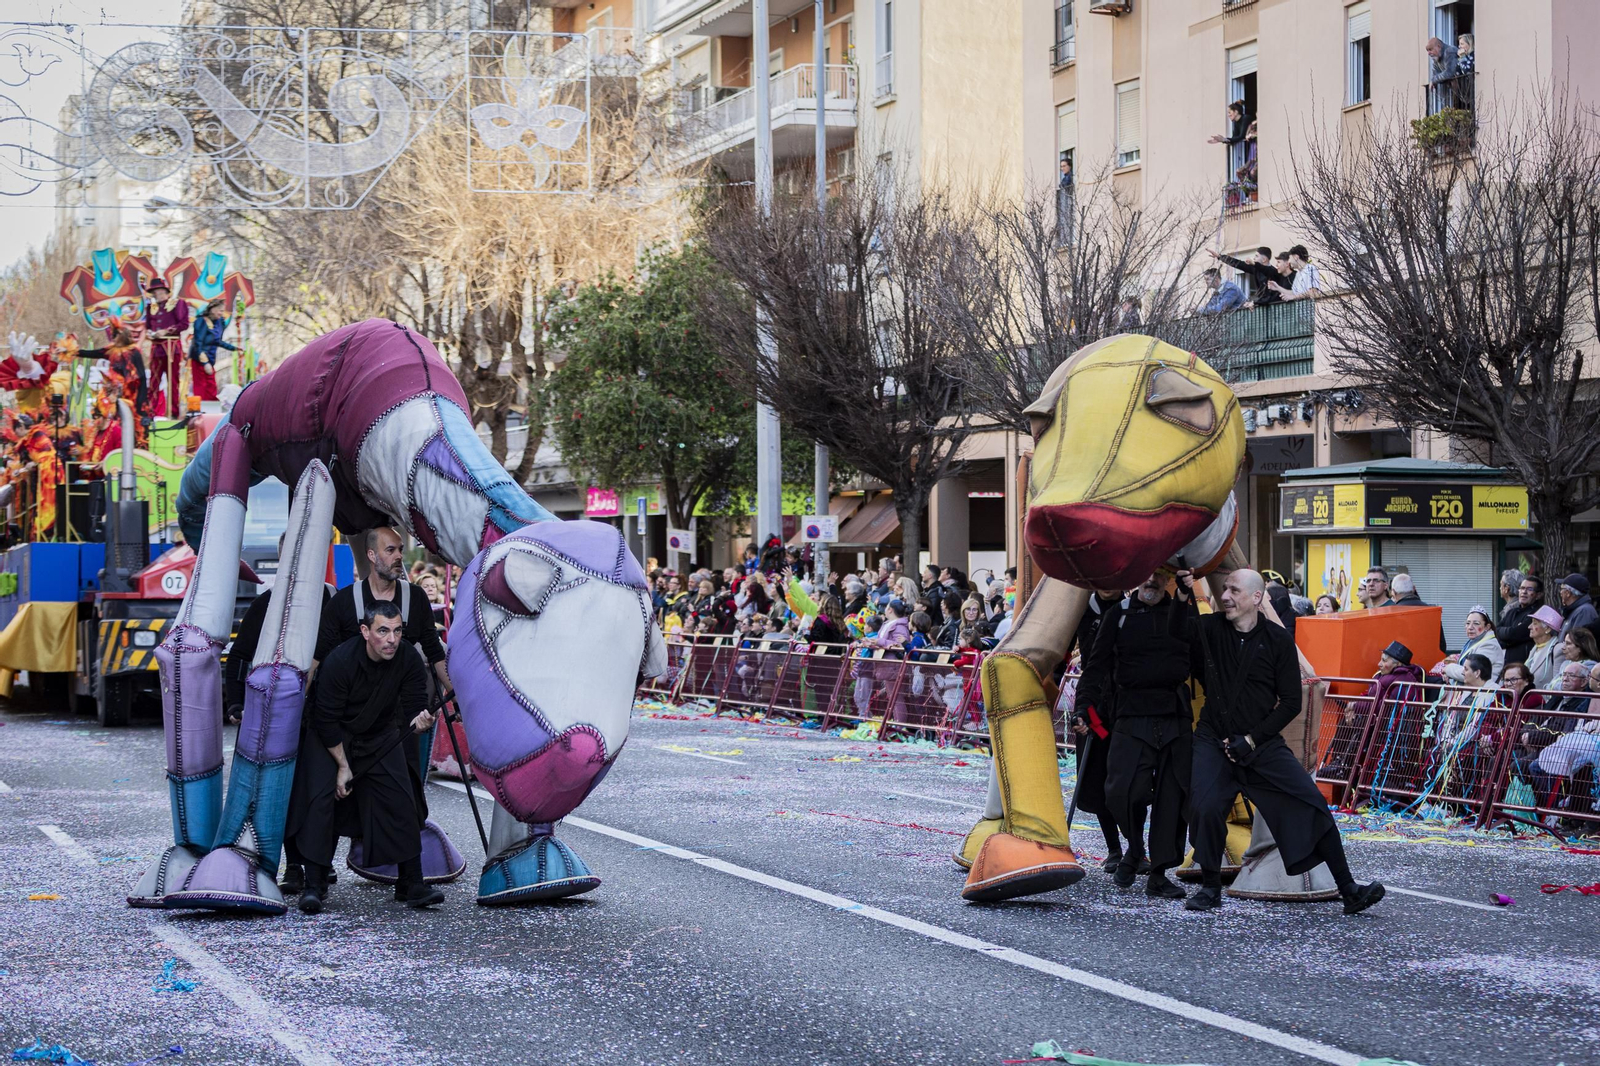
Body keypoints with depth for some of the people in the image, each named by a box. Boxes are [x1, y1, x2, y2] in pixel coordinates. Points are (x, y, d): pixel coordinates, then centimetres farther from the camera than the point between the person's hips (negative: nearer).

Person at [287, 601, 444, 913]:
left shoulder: (409, 660, -18)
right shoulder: (338, 661, -28)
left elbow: (413, 707, -14)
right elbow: (326, 721, -21)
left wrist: (419, 720, -39)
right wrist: (343, 766, -18)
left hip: (381, 738, 3)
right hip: (331, 739, -3)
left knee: (401, 802, -7)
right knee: (322, 799, -17)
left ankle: (411, 884, -1)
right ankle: (314, 886, -10)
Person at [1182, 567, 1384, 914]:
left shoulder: (1277, 639, -4)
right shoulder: (1209, 629, -1)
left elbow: (1291, 702, -3)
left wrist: (1251, 739, -11)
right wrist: (1184, 590, -8)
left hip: (1262, 742, 0)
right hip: (1215, 741, 0)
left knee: (1312, 805, -9)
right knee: (1205, 808, -20)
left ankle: (1349, 891, -2)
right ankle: (1210, 888, 3)